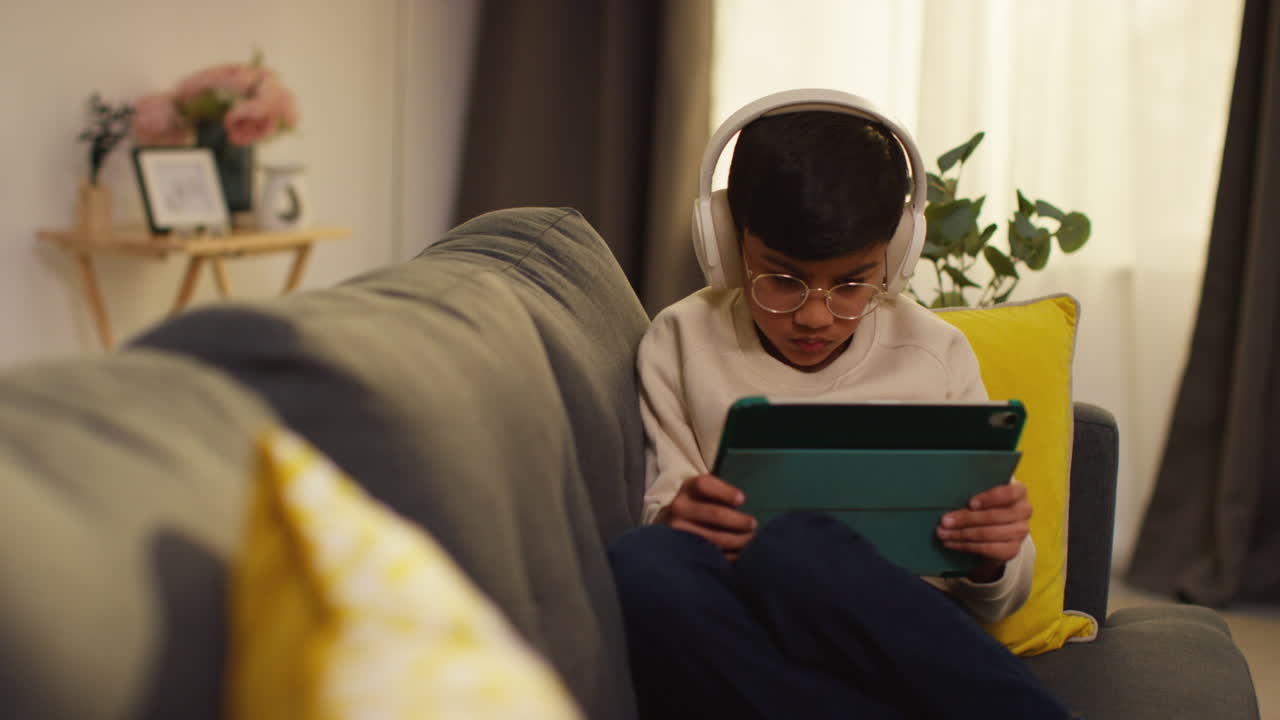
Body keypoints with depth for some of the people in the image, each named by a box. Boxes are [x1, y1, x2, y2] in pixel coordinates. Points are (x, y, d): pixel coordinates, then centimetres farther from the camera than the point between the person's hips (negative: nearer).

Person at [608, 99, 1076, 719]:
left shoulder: (936, 354, 12)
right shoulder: (683, 342, 12)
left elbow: (989, 602, 13)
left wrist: (996, 560, -11)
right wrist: (673, 521, -17)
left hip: (902, 640, -2)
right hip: (743, 649, 2)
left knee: (792, 550, -36)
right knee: (641, 566, -35)